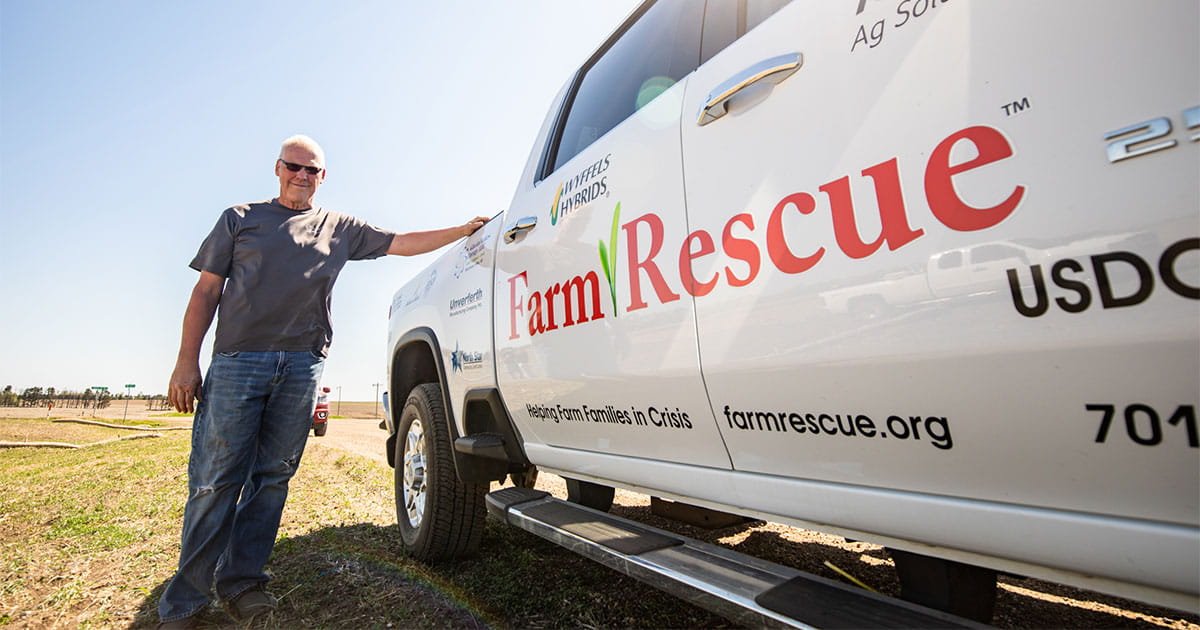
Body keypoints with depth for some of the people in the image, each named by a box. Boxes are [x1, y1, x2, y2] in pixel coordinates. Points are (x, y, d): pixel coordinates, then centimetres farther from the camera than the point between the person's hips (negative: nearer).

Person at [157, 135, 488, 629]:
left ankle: (240, 579, 17)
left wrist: (463, 230, 7)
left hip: (302, 365, 2)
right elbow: (206, 291, 9)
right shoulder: (240, 218, 15)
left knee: (273, 476, 5)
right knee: (215, 479, -1)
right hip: (237, 359, -1)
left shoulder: (340, 228, 18)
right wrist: (187, 361, 0)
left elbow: (403, 243, 15)